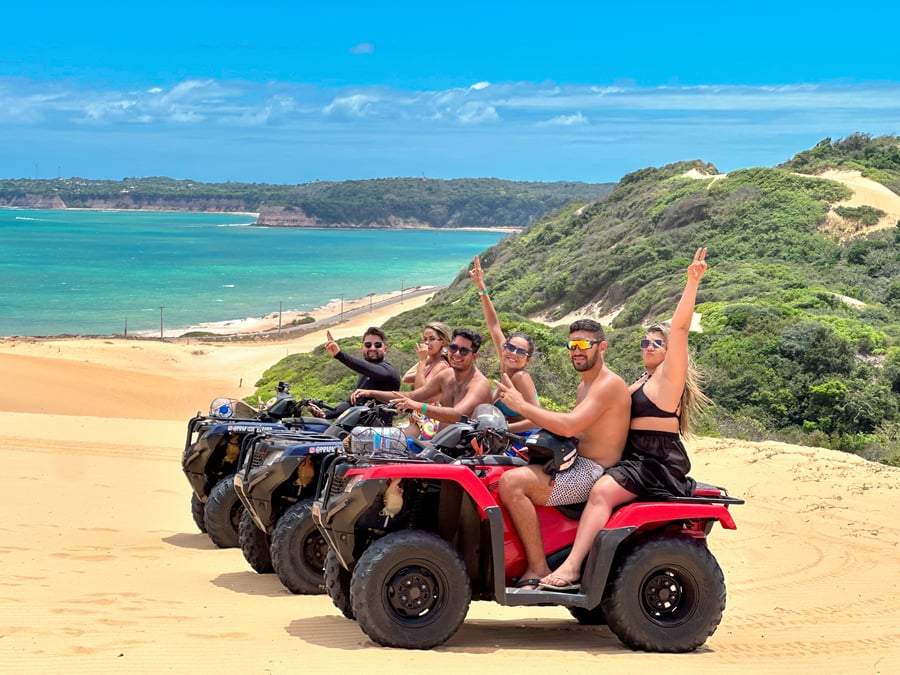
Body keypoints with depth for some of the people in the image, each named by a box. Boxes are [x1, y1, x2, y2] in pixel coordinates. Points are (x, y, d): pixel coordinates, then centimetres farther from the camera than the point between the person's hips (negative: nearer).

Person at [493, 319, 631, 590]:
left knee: (512, 482, -26)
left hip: (593, 473, -11)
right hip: (578, 465, 11)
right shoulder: (584, 386, 19)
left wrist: (522, 405, -19)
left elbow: (569, 426, -25)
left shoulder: (609, 384, -13)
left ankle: (538, 568, -24)